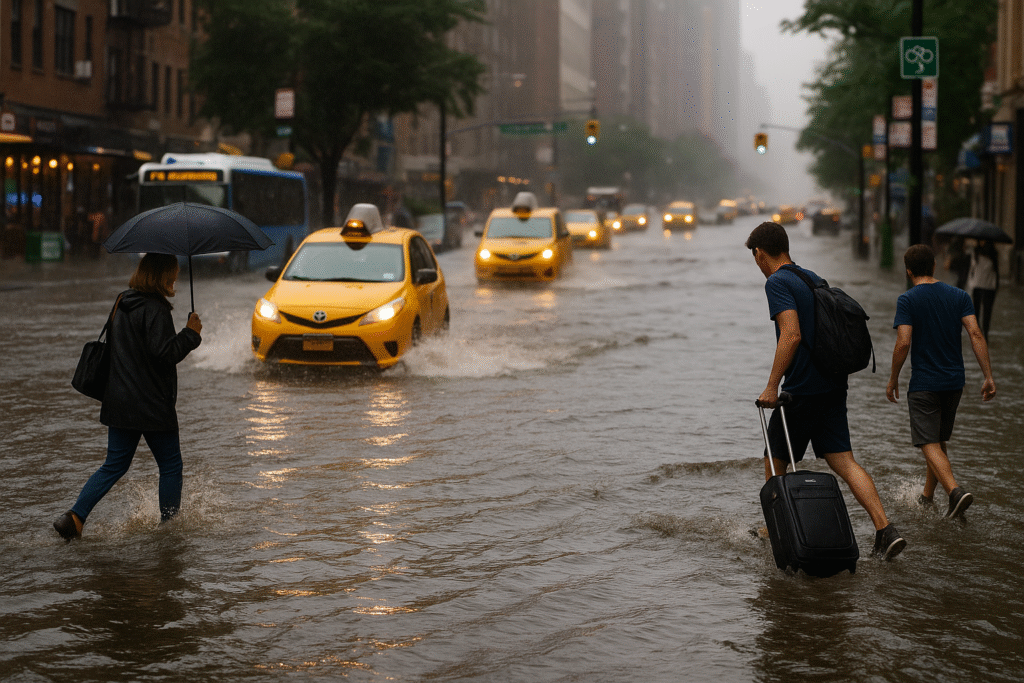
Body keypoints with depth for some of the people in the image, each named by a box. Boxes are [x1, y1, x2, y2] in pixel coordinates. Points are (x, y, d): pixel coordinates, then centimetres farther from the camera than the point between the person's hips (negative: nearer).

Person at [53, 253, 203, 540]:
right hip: (152, 405, -8)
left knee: (115, 465, 12)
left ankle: (75, 516, -2)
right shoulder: (155, 310, -15)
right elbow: (164, 353, -22)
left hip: (118, 403, 8)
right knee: (170, 466, 9)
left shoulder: (121, 304, 11)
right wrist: (190, 333, -11)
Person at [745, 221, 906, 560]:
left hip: (802, 391, -7)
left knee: (775, 464, 10)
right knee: (844, 462, 1)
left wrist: (771, 387, -19)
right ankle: (885, 530, -12)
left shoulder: (777, 283, -11)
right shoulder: (814, 279, 15)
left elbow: (791, 336, -22)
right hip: (833, 387, 7)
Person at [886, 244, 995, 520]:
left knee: (930, 445, -7)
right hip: (954, 381, 5)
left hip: (923, 383, -5)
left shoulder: (907, 300, -8)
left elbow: (903, 343, -16)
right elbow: (976, 335, -5)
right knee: (940, 440, 20)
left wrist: (893, 379, -4)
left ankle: (956, 491, -30)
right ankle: (927, 498, 30)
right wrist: (988, 377, -5)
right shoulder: (959, 296, 4)